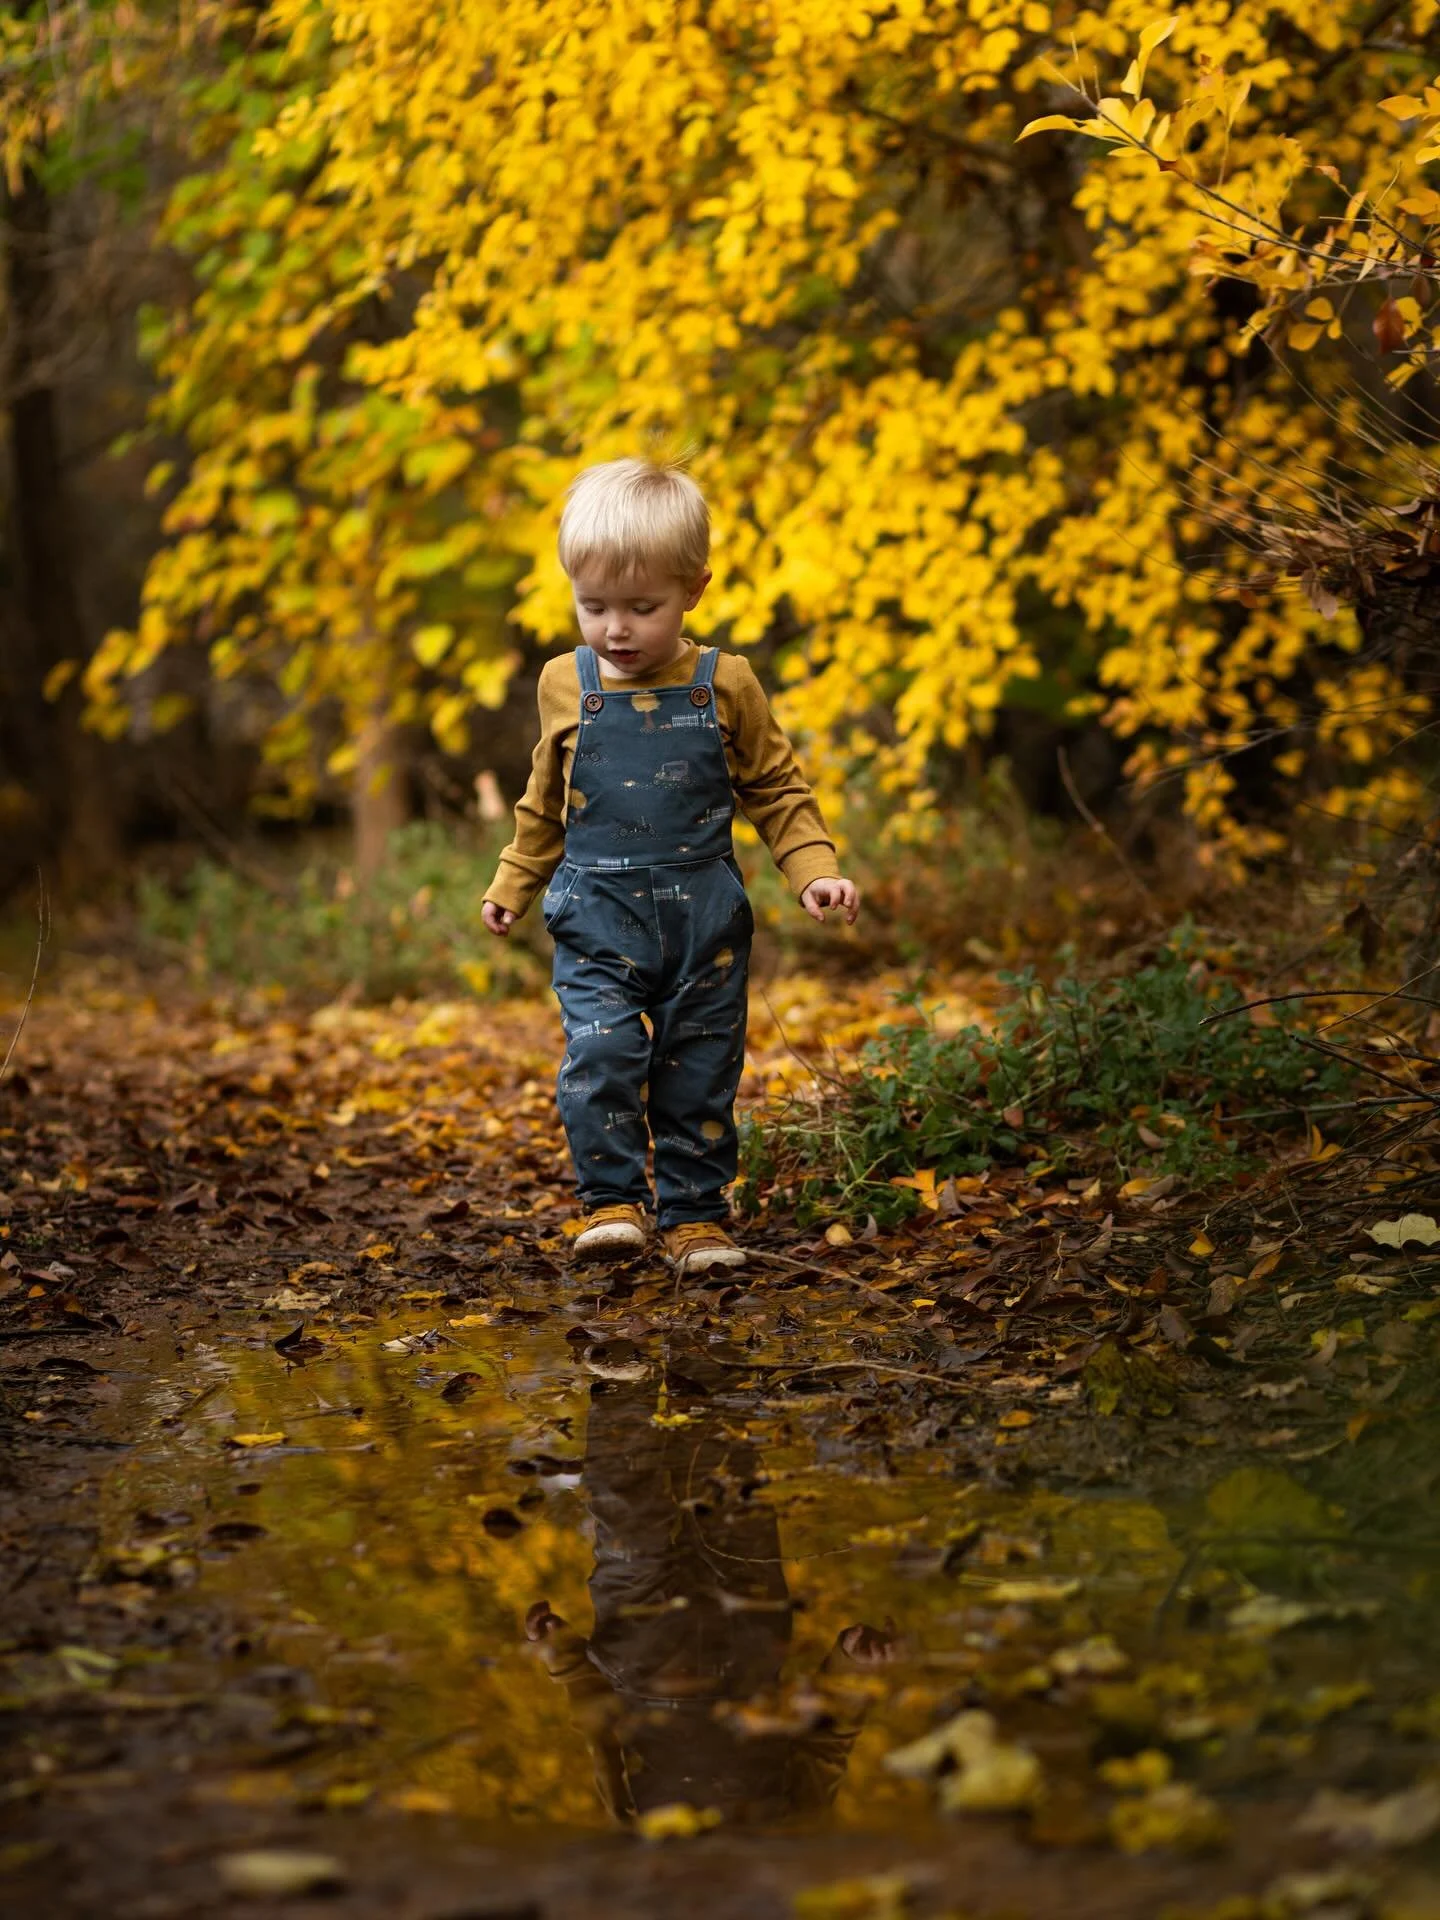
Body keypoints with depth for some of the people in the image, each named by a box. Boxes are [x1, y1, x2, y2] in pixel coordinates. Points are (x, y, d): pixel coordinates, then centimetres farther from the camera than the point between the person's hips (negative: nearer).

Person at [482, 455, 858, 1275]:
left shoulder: (726, 684, -3)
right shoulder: (566, 686, 2)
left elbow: (778, 789, 7)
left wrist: (816, 871, -5)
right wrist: (513, 885, 20)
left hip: (704, 913, 0)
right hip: (598, 912, 0)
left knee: (701, 1074, 6)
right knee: (601, 1052, -17)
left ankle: (696, 1215, 18)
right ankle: (612, 1201, -6)